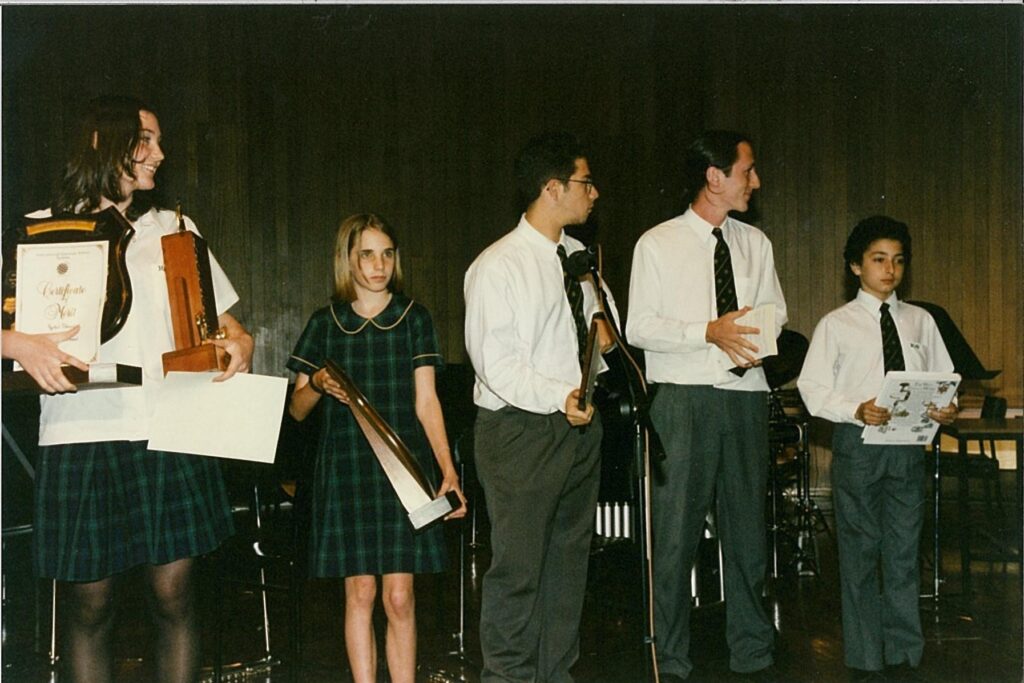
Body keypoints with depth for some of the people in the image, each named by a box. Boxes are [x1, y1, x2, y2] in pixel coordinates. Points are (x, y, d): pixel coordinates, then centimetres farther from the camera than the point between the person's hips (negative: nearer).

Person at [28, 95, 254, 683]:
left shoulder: (175, 229, 17)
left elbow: (222, 319, 18)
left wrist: (238, 344, -5)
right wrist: (22, 345, -19)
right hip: (83, 436, -2)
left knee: (175, 596, 1)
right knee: (90, 606, 4)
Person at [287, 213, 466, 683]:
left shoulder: (413, 318, 5)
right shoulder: (325, 323, 7)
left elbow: (426, 401, 0)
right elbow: (297, 409, 10)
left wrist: (448, 469, -10)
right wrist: (317, 384, -12)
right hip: (345, 468, 1)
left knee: (400, 596, -3)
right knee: (360, 591, 3)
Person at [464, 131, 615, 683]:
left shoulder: (578, 257, 10)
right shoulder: (497, 266, -12)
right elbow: (496, 363, -18)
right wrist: (560, 398, -28)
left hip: (580, 426, 8)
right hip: (521, 431, -7)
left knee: (569, 559, 14)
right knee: (518, 565, -4)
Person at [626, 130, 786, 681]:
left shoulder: (755, 243, 13)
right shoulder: (657, 245, -1)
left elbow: (775, 312, 18)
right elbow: (638, 327, -5)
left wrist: (761, 337, -6)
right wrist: (710, 332, -17)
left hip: (746, 394, 4)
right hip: (683, 396, -4)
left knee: (747, 527, 10)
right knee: (676, 531, -2)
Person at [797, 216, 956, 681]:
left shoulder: (921, 322, 11)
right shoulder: (836, 325, 1)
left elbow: (943, 380, 12)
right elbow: (813, 388, -4)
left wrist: (946, 409, -10)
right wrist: (857, 410, -20)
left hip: (908, 445, 3)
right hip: (857, 444, -2)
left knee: (904, 550, 7)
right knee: (860, 551, 4)